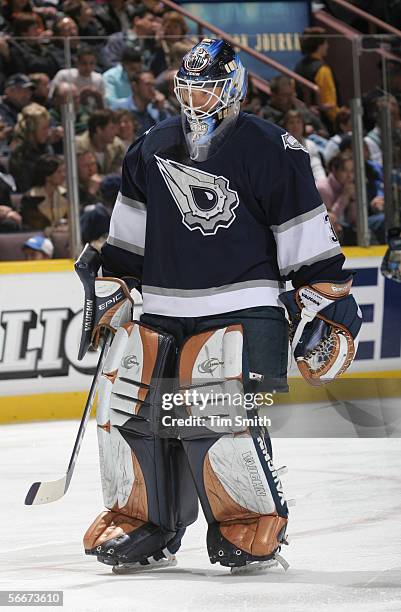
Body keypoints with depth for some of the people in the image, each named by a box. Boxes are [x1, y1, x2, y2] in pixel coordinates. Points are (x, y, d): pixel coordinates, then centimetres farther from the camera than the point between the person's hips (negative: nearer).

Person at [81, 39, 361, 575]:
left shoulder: (269, 149, -7)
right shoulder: (153, 148, 11)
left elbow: (308, 235, -6)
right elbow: (130, 230, 22)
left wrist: (327, 302, -7)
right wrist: (109, 286, 20)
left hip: (240, 311, -6)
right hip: (161, 311, 6)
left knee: (218, 413, -19)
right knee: (126, 406, 1)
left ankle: (254, 529, -3)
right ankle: (140, 521, 18)